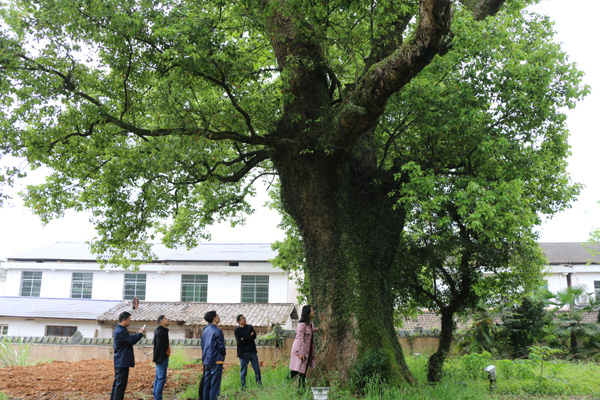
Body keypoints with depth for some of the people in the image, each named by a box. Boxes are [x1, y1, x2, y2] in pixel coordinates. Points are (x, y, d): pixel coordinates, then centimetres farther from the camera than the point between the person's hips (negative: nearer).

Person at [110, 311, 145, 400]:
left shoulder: (120, 329, 15)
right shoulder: (120, 331, -20)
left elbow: (129, 339, 19)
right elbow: (131, 341, -21)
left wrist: (138, 334, 8)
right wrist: (140, 333, -8)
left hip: (119, 362, 11)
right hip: (122, 362, -11)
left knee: (117, 383, 17)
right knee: (121, 385, -7)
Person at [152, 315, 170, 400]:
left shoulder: (163, 330, 16)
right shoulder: (161, 331, -16)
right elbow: (160, 345, -22)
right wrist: (165, 355, -19)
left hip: (161, 358, 11)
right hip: (162, 358, -11)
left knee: (158, 377, 15)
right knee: (162, 378, -8)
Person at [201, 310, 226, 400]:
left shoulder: (205, 330, 11)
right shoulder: (217, 331, -14)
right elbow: (221, 346, -14)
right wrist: (223, 356, 4)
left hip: (206, 360, 8)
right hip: (216, 361, -8)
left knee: (207, 383, 12)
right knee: (215, 385, -4)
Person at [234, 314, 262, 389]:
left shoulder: (250, 327, 10)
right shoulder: (236, 331, -1)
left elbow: (254, 336, -7)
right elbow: (239, 341, -15)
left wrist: (244, 339, -12)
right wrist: (249, 337, -11)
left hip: (252, 351, 3)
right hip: (243, 353, -3)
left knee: (257, 369, 5)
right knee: (243, 371, 1)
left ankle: (259, 384, 16)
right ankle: (243, 386, 11)